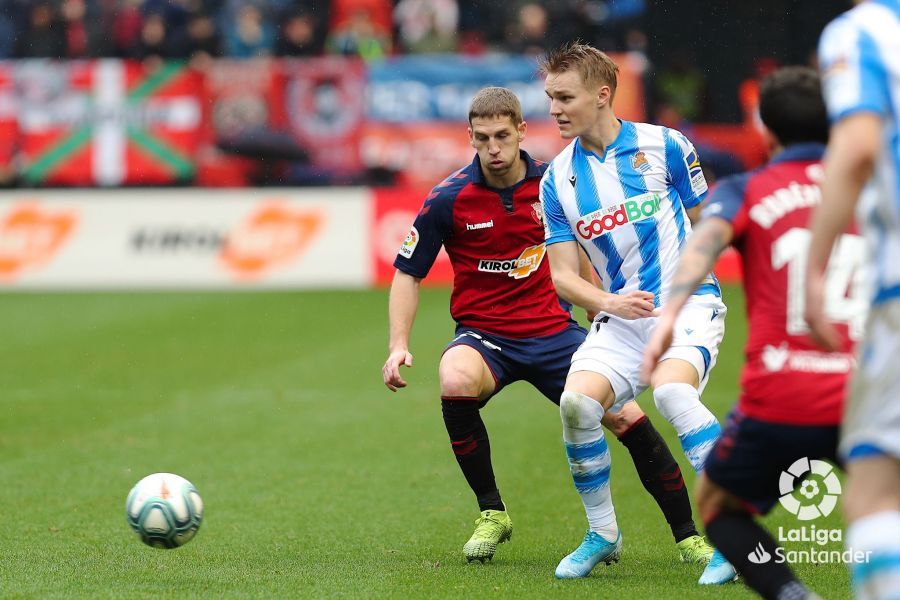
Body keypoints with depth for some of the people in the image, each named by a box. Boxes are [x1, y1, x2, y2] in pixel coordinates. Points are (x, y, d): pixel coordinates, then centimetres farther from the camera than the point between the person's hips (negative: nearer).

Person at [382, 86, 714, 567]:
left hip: (552, 330, 2)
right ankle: (491, 513, -14)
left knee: (628, 418, -13)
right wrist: (399, 344, -11)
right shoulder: (448, 199, -9)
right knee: (456, 382, -36)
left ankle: (688, 536, 6)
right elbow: (408, 273, -1)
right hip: (483, 335, -2)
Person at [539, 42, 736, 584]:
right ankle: (603, 535, 0)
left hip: (689, 303, -4)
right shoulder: (558, 179, 5)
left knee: (671, 391, -33)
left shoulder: (664, 146, -3)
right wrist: (608, 302, -14)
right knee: (577, 401, -22)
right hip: (622, 317, 4)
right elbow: (563, 274, 4)